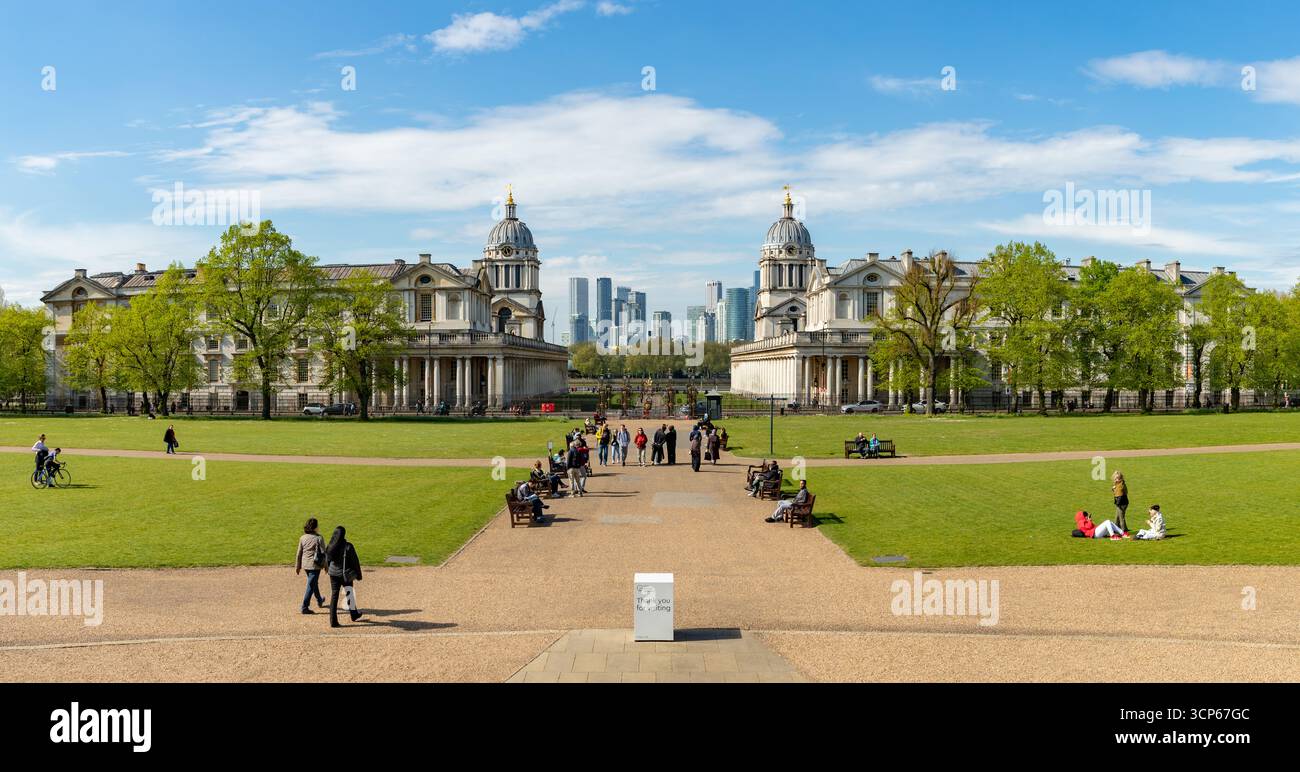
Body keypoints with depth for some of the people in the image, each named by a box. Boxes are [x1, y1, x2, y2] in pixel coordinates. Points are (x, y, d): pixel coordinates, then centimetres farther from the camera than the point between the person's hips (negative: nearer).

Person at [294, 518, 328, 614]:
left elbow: (299, 553, 4)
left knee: (314, 582, 24)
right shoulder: (319, 538, -14)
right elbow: (323, 553, -9)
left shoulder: (302, 538, -1)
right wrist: (326, 566, 2)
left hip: (305, 564, 6)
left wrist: (297, 566, 14)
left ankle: (319, 600, 43)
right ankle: (304, 607, 0)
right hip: (315, 565, -6)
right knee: (311, 585, 1)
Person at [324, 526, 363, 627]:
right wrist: (358, 575, -1)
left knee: (334, 596, 6)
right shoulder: (348, 546, -15)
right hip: (346, 574, -3)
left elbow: (327, 560, 10)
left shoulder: (330, 547, -3)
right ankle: (353, 614, 35)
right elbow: (355, 561, -11)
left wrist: (328, 569, 29)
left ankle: (333, 621, 4)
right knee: (350, 594, 17)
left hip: (333, 574, 3)